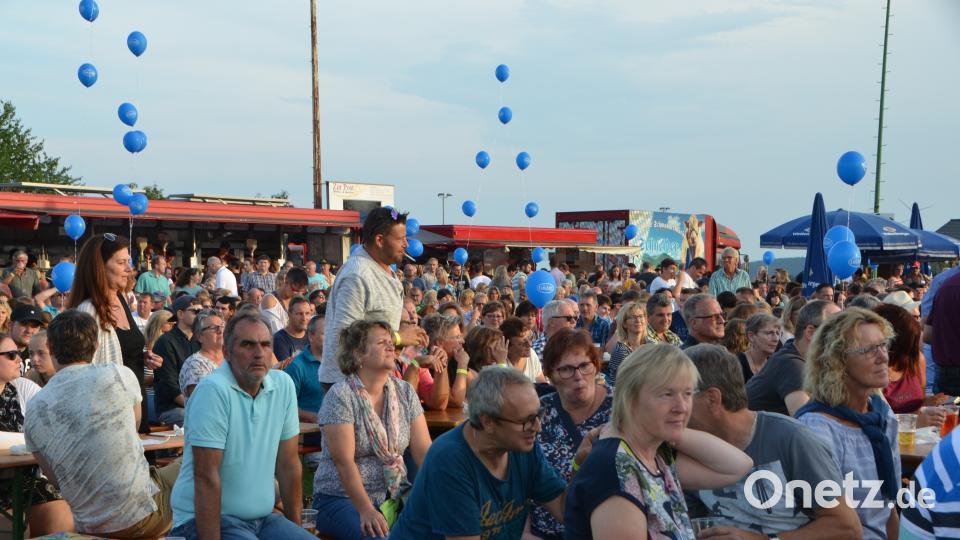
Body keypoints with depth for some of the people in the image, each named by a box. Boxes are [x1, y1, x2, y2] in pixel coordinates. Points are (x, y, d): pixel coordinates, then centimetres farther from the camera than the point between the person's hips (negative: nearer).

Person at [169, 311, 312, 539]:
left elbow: (288, 464, 7)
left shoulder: (284, 385, 1)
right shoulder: (213, 390, -16)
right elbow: (206, 477, -18)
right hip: (210, 520, -6)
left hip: (263, 517, 6)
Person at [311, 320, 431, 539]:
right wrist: (366, 511, -26)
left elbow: (424, 450, 0)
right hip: (342, 498, -5)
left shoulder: (405, 392, 6)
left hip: (395, 494, 5)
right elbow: (344, 461, -17)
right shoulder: (340, 396, -10)